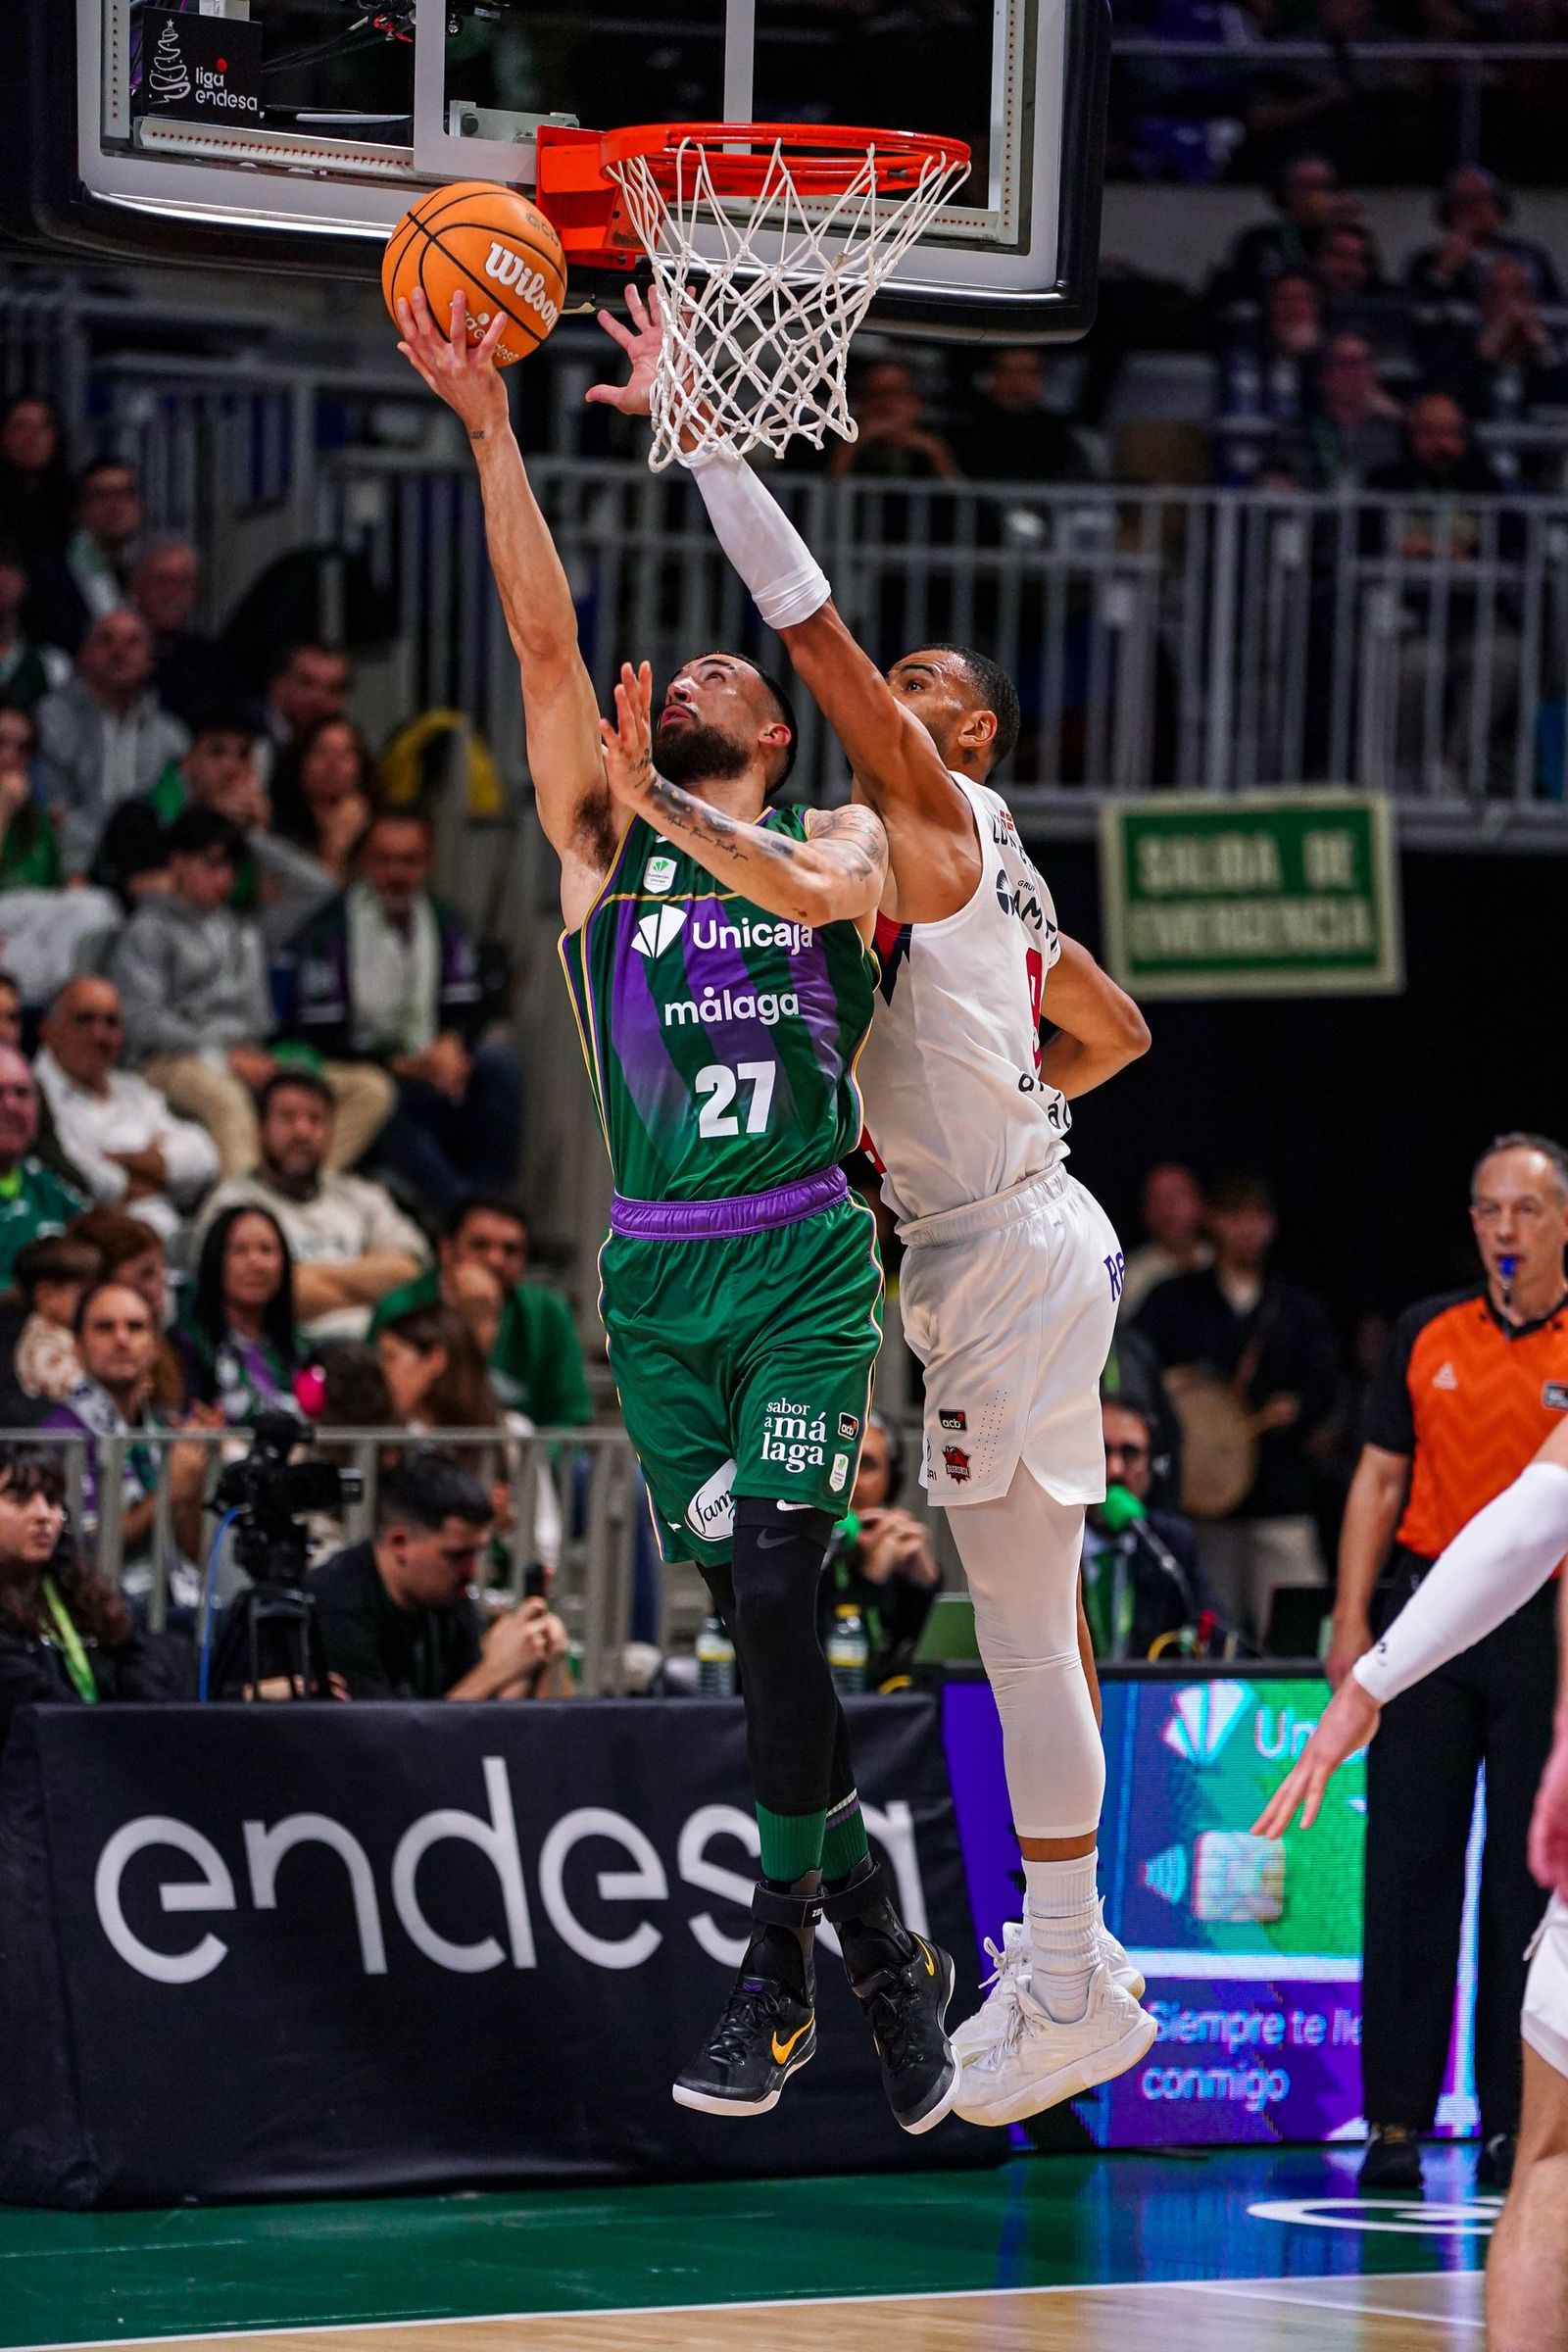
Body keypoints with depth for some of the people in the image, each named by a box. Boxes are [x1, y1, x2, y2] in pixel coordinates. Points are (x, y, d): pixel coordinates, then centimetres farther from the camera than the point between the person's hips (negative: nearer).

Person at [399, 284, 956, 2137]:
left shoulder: (839, 839, 9)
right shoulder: (600, 839, 12)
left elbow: (828, 891, -16)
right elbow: (544, 635, 1)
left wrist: (666, 802, -18)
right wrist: (488, 427, -7)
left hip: (805, 1261, -2)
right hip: (657, 1272, 3)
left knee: (776, 1595, -15)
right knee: (755, 1618, 3)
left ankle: (781, 1956, -7)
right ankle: (879, 1947, 15)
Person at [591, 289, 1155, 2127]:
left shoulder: (941, 817, -9)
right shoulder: (986, 874, 17)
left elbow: (813, 623, -18)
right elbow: (1116, 1032, 29)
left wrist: (695, 426, -18)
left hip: (1005, 1262, -10)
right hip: (1001, 1236, 10)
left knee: (1020, 1626, -6)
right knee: (1024, 1619, 12)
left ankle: (1072, 1987, -3)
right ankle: (1063, 1960, 17)